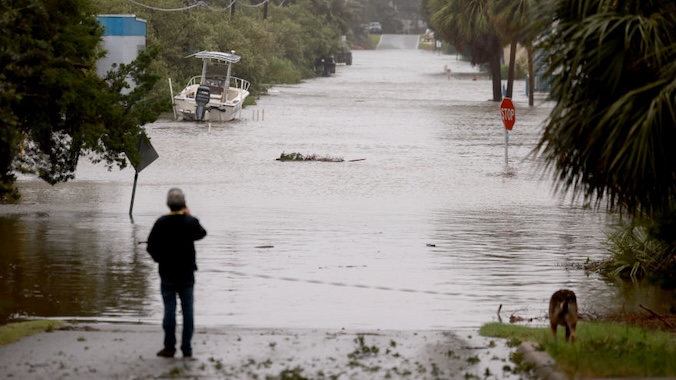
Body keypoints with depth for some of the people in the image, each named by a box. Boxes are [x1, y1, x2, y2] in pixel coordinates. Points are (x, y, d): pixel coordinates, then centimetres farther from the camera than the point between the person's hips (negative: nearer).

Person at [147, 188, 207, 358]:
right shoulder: (190, 222, -7)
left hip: (167, 272, -1)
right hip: (187, 272, 1)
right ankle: (187, 348, 6)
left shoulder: (161, 223, -12)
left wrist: (160, 259, 10)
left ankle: (169, 347, 4)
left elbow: (151, 246, -9)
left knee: (169, 309, 2)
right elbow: (201, 233, 15)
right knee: (187, 310, 6)